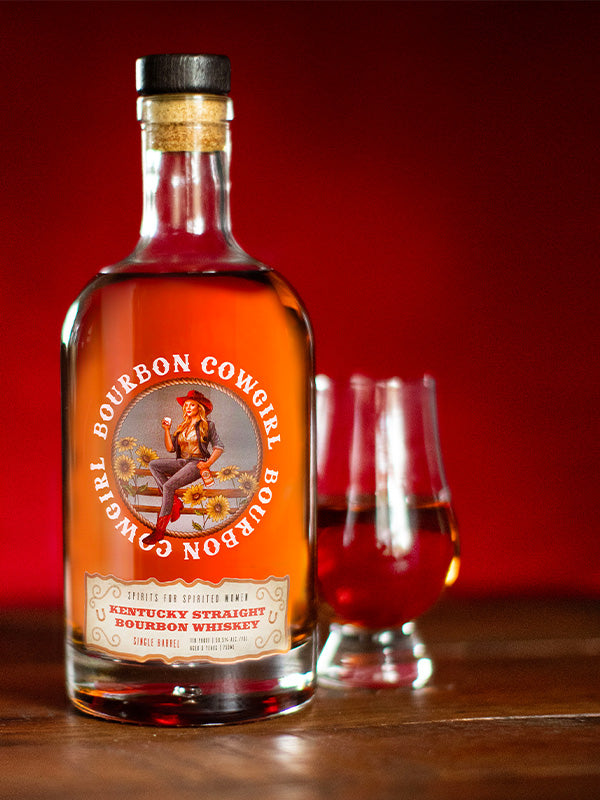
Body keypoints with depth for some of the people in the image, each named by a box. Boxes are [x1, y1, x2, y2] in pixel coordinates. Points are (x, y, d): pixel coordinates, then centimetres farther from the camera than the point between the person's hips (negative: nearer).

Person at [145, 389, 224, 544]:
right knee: (153, 465, -17)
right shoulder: (181, 427, 20)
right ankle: (175, 502, -20)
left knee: (168, 485, -28)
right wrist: (167, 430, 4)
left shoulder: (207, 425, 4)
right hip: (181, 462, 7)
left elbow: (219, 447, 0)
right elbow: (170, 448, 14)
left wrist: (208, 463, -14)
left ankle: (160, 530, -29)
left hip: (197, 463, -7)